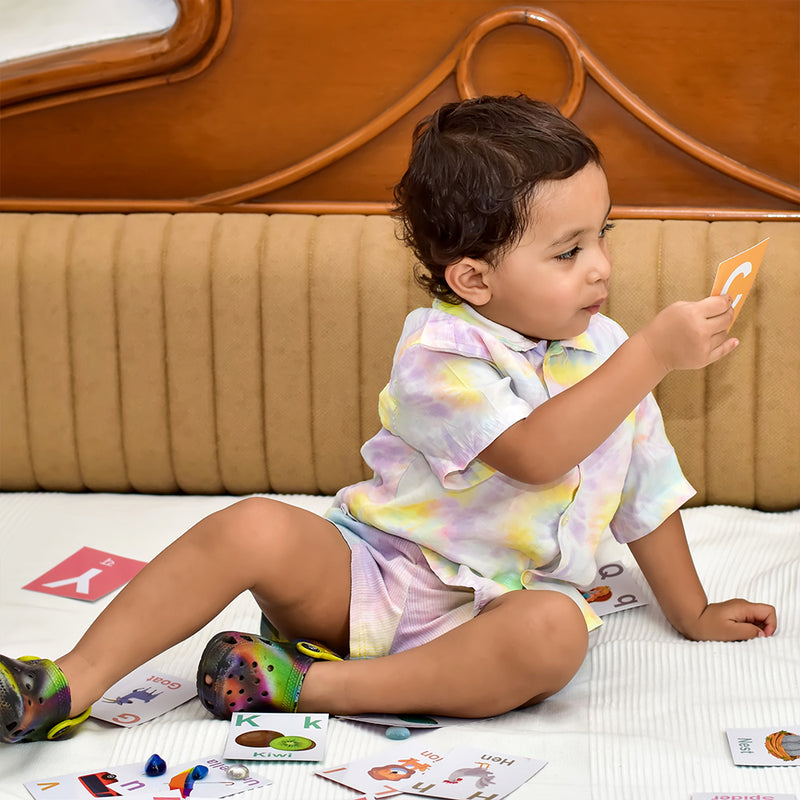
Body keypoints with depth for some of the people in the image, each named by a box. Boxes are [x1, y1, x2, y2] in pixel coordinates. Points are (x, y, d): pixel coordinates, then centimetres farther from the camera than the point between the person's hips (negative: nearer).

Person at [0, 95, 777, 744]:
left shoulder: (607, 351, 6)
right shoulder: (438, 355, -13)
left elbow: (647, 495, 19)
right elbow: (535, 453, -29)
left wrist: (693, 613, 24)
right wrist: (654, 355, -29)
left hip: (500, 605, 3)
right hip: (376, 571, -2)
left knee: (555, 630, -34)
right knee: (254, 526, -27)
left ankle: (319, 683, -29)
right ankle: (71, 684, -21)